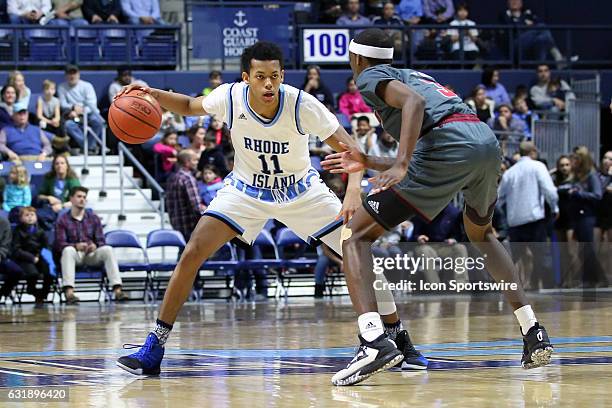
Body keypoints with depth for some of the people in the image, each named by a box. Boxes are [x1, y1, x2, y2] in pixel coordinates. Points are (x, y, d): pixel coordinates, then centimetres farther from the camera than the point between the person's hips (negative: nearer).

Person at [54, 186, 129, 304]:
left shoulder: (93, 218, 12)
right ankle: (69, 292, -51)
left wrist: (95, 246, -18)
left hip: (91, 254, 2)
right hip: (74, 254, -2)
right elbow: (60, 244, -7)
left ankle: (117, 290, -37)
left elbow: (101, 241, 7)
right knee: (68, 250, -36)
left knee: (107, 249, -26)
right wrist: (76, 245, -27)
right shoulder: (62, 220, 3)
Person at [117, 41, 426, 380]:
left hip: (301, 191, -1)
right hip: (246, 189, 1)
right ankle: (154, 348, -7)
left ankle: (400, 341, 9)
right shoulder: (230, 97, -23)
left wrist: (353, 190, -45)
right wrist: (152, 95, -18)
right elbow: (190, 106, 0)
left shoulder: (302, 105, -29)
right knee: (192, 254, -17)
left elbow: (349, 148, -27)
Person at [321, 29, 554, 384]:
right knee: (481, 235, 37)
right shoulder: (411, 75, 37)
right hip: (487, 139, 8)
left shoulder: (371, 76, 13)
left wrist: (401, 165, -19)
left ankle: (373, 339, -23)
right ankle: (535, 333, 25)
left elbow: (414, 101, -10)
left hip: (448, 144, -8)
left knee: (356, 237, -1)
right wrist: (369, 164, 46)